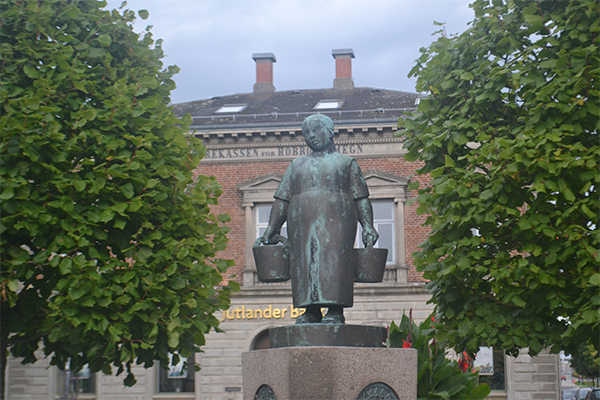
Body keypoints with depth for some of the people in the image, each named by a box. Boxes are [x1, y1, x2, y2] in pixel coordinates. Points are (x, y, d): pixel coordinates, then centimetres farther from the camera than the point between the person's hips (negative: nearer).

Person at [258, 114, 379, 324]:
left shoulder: (347, 163, 20)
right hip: (302, 220, 3)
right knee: (304, 261, -9)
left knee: (334, 259, -17)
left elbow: (361, 198, 9)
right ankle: (311, 311, -9)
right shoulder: (297, 165, 28)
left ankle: (335, 311, -21)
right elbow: (282, 200, 19)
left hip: (335, 217, -3)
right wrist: (271, 228, 7)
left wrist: (368, 226, -5)